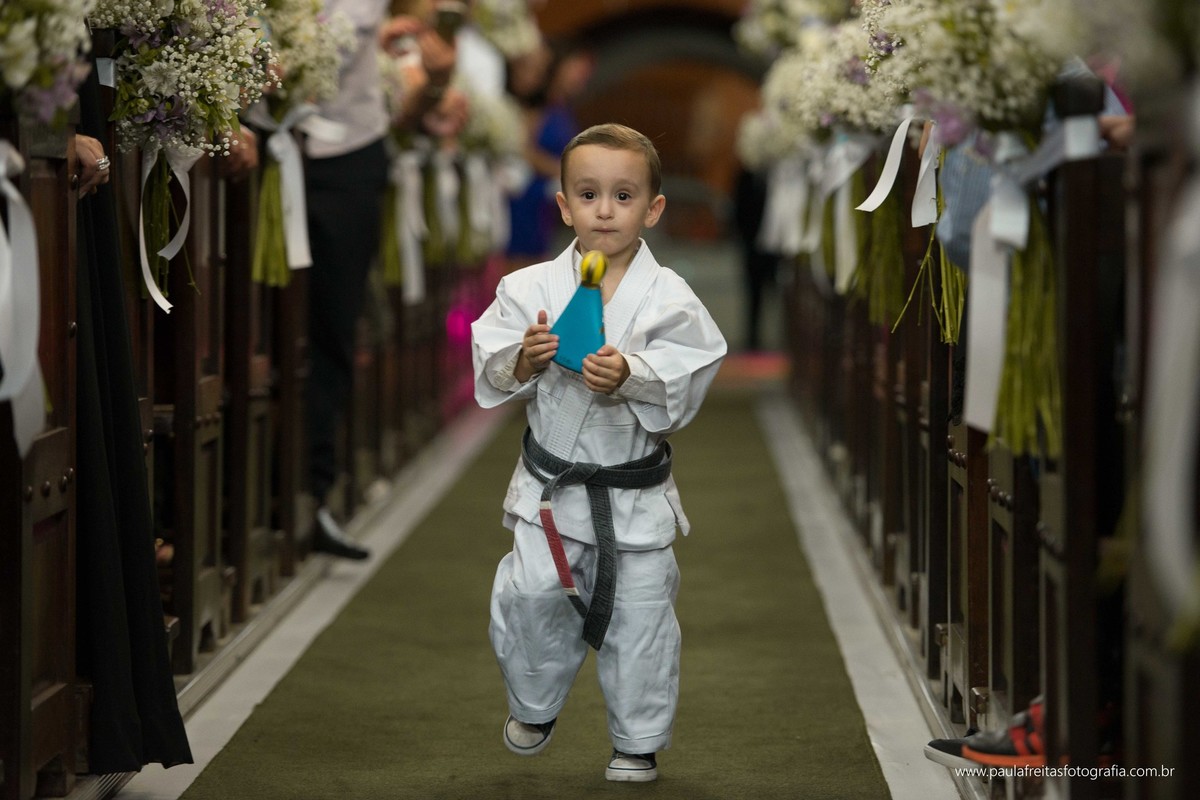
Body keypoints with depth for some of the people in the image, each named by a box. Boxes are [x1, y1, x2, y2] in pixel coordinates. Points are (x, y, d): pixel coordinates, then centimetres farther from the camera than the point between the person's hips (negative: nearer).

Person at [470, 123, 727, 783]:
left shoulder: (668, 299, -7)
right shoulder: (530, 289, -2)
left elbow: (683, 385, -14)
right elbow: (491, 375, -3)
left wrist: (630, 376, -30)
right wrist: (524, 360, -23)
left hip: (634, 493, -1)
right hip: (550, 487, 1)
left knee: (639, 617, 5)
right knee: (529, 599, -1)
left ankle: (638, 741, 24)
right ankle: (534, 704, 28)